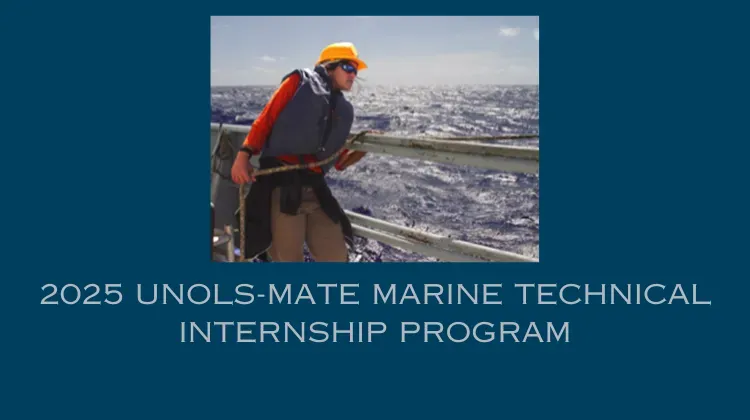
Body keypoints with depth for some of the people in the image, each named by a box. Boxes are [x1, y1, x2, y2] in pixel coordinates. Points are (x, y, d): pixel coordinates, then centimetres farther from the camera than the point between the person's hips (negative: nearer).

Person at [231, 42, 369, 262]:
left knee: (337, 258, 4)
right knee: (288, 259, -3)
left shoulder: (344, 110, 22)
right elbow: (266, 119, 1)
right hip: (282, 185, -5)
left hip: (316, 191, 6)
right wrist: (244, 155, -12)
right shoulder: (300, 81, 9)